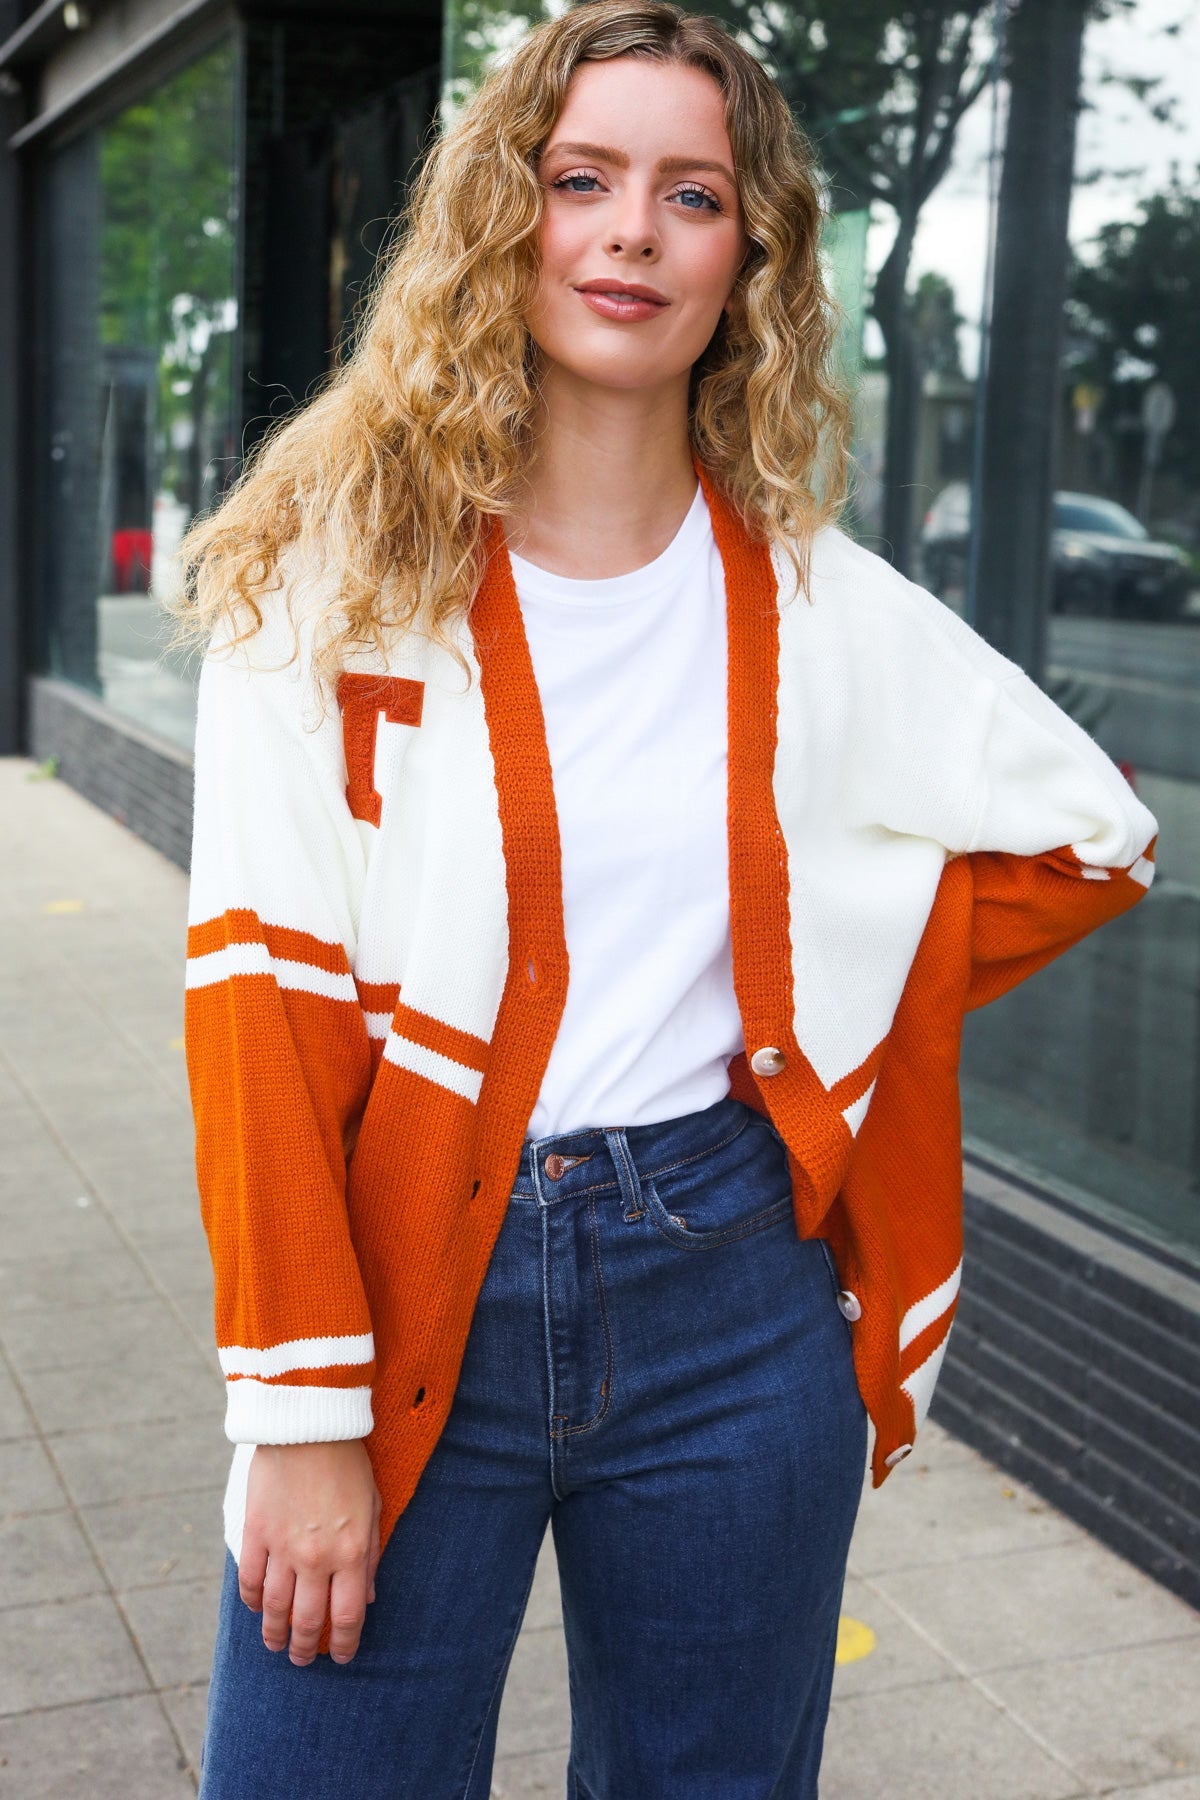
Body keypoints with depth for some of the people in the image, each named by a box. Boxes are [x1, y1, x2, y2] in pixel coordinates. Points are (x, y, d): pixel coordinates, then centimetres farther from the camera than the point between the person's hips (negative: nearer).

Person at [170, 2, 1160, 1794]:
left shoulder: (821, 607, 1)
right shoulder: (337, 575, -5)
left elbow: (1089, 833, 13)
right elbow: (261, 1000, -9)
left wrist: (820, 1011, 3)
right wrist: (302, 1416, -13)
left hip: (734, 1292, 3)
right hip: (415, 1285, -2)